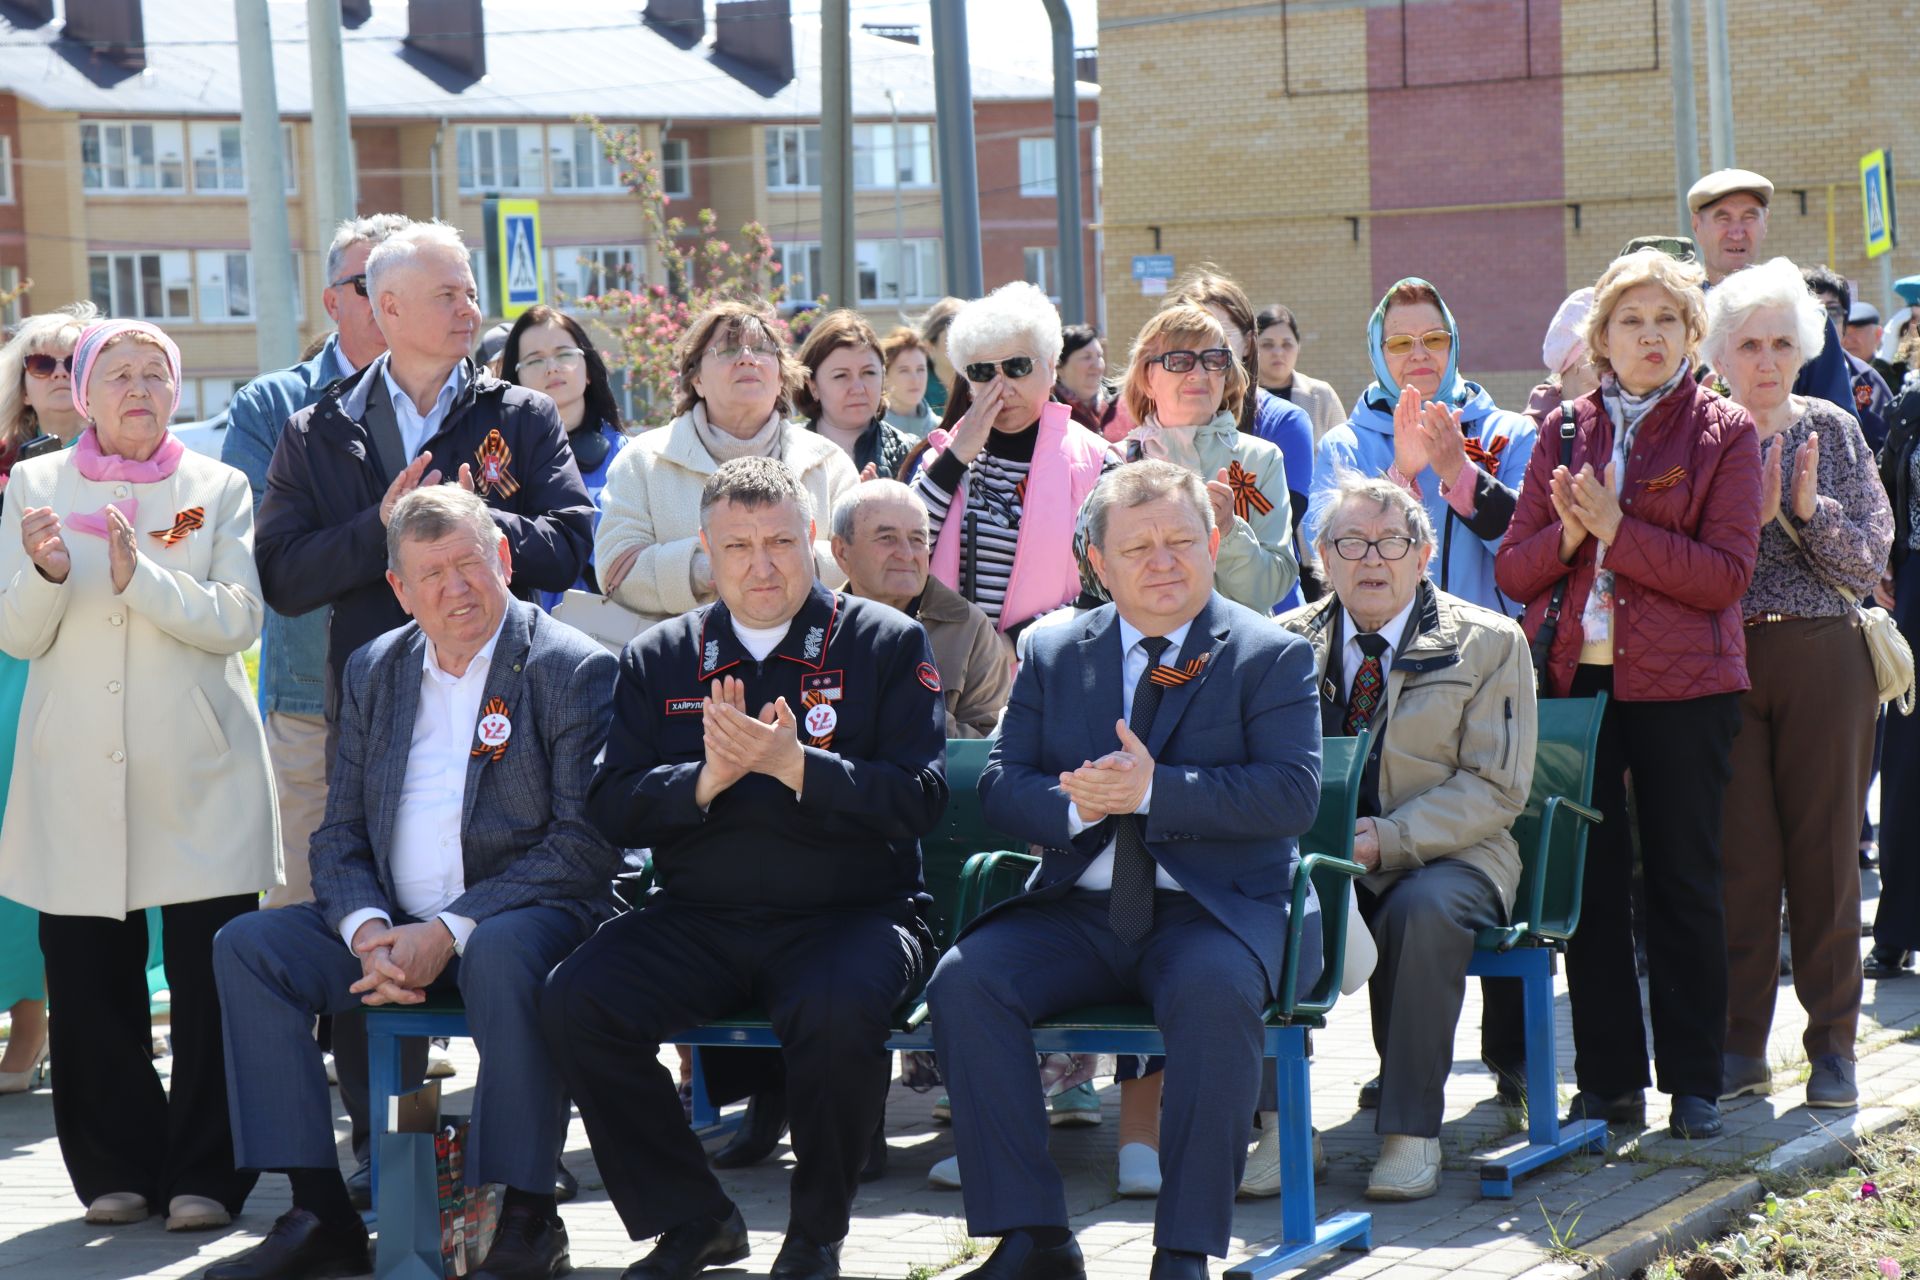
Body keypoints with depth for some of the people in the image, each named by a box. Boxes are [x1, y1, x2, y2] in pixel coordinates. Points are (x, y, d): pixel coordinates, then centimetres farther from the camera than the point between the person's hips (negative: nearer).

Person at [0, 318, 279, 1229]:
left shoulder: (219, 489, 8)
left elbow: (237, 620, -5)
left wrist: (140, 576, -18)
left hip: (199, 775, -1)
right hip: (77, 772, 1)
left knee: (211, 978, -4)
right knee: (87, 980, 1)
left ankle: (205, 1177, 5)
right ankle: (118, 1171, 14)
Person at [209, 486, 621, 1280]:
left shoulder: (574, 670, -5)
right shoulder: (375, 671, 13)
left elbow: (587, 842, -13)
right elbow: (341, 834, 11)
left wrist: (449, 933, -20)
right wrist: (368, 931, -12)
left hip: (522, 918, -6)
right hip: (396, 925, 6)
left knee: (501, 955, -38)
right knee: (247, 946, -13)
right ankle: (321, 1213, -15)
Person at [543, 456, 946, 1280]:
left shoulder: (887, 643, 4)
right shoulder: (660, 658, 12)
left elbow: (919, 800, -7)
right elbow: (611, 810, 4)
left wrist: (794, 764, -20)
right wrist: (706, 778, -14)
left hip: (846, 914, -3)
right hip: (695, 923, 3)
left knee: (837, 1010, -36)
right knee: (574, 1002, -22)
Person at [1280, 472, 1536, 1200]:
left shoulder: (1487, 643, 3)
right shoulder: (1289, 642, 12)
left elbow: (1495, 788, -5)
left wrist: (1388, 839, -19)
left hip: (1443, 857, -2)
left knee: (1423, 908, -36)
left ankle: (1410, 1133, -25)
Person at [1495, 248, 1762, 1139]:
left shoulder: (1724, 433, 1)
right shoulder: (1563, 434, 11)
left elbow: (1727, 573, -10)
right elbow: (1513, 569, 8)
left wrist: (1617, 529, -15)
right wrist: (1569, 533, -11)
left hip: (1681, 684, -3)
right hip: (1572, 676, 3)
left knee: (1683, 882, 3)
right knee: (1588, 881, 5)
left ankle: (1694, 1081, 12)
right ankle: (1608, 1081, 14)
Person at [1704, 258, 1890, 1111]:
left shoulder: (1833, 432, 6)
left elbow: (1867, 561, 1)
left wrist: (1810, 510, -14)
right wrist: (1748, 517, -16)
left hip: (1823, 659, 0)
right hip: (1723, 660, 0)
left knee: (1824, 848, 2)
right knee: (1739, 850, 0)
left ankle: (1833, 1042, 10)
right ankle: (1741, 1044, 8)